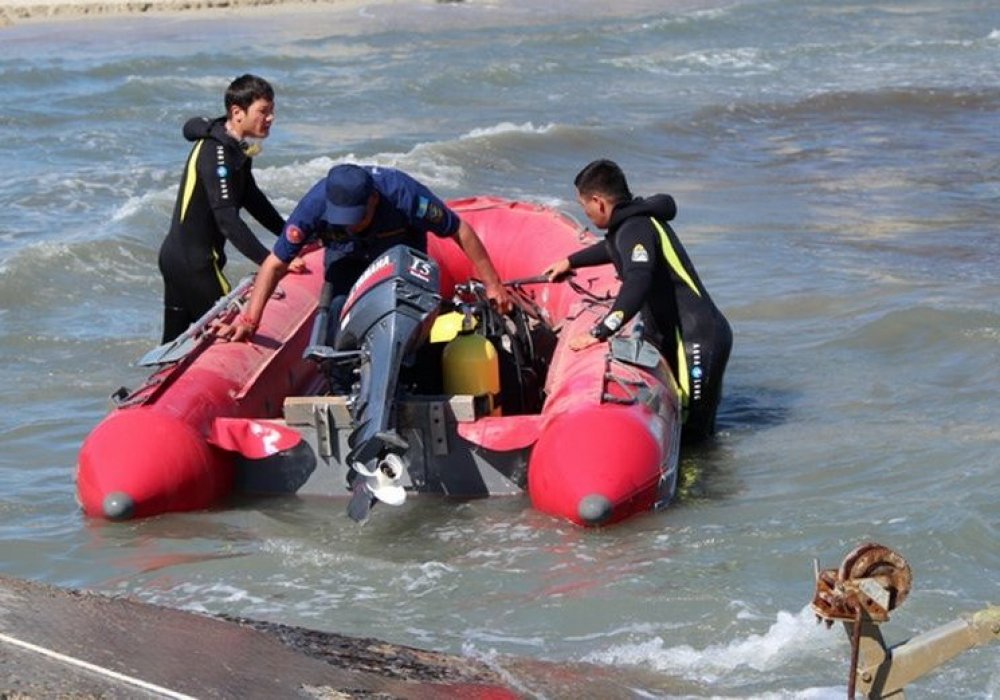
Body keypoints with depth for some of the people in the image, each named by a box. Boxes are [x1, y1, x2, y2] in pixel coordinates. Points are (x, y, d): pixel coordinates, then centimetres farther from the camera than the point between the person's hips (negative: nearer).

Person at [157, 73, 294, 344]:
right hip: (192, 263, -10)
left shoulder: (236, 147, 10)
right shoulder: (216, 152, -22)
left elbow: (253, 200, 21)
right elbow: (228, 220, -29)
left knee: (175, 341, 13)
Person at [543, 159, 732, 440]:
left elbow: (638, 284, -35)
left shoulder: (635, 228, -17)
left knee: (692, 433, -8)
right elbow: (616, 248, 40)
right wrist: (570, 261, 51)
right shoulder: (636, 221, 14)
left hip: (698, 340, -10)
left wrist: (598, 333, -37)